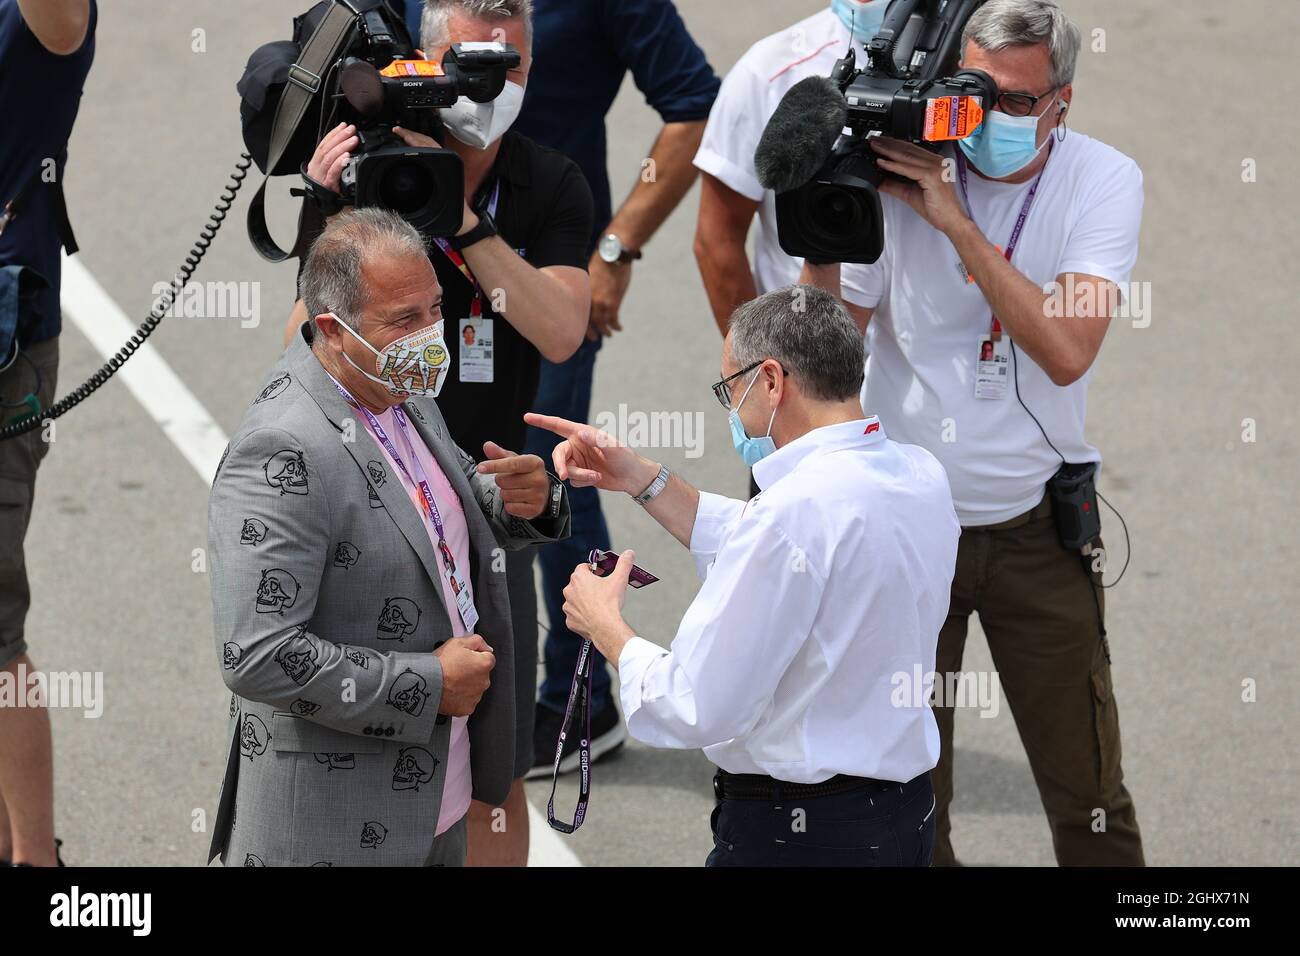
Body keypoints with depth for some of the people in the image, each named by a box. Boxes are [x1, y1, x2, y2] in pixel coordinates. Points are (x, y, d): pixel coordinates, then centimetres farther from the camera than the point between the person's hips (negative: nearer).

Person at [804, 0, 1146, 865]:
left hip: (1036, 523, 0)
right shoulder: (896, 170, -10)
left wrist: (955, 223, -26)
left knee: (1088, 792, 6)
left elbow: (1067, 352, -23)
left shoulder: (1102, 182, -8)